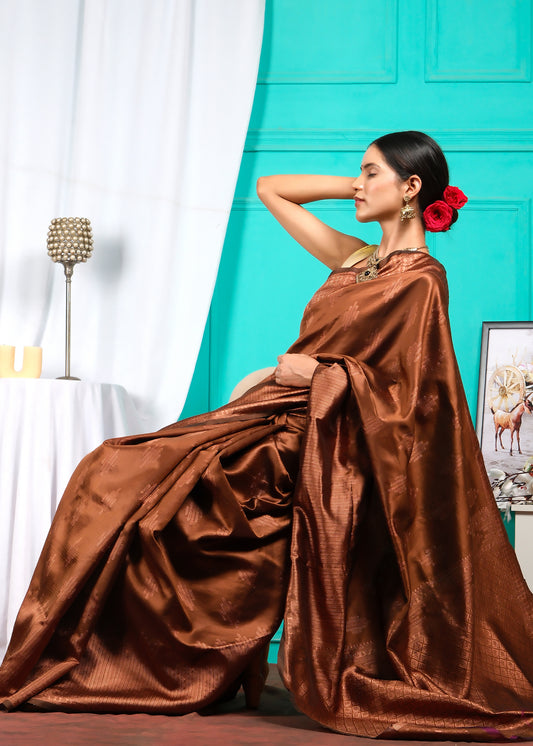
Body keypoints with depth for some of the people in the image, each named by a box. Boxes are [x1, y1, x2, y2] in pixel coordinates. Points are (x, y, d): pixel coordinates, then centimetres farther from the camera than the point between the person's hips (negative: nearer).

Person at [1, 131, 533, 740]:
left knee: (124, 483, -12)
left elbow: (416, 398, -14)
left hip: (316, 450, -8)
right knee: (115, 476, 0)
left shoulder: (421, 281, -9)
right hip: (270, 424, 8)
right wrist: (355, 187, 13)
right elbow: (270, 189, 22)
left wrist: (321, 375, -11)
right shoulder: (356, 259, 13)